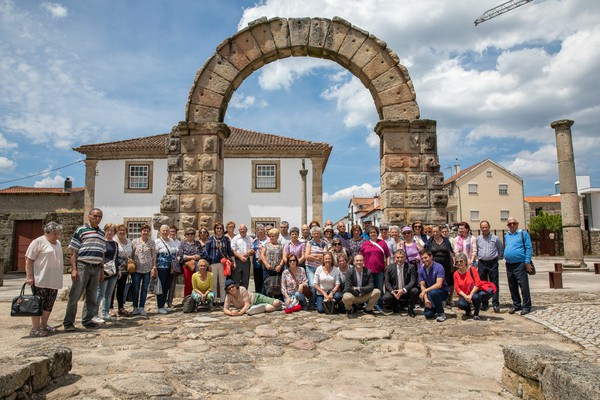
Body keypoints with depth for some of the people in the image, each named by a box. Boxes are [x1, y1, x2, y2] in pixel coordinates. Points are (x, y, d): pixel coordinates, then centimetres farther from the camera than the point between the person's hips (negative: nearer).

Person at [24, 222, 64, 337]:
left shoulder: (57, 243, 15)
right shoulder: (38, 242, -9)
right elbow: (28, 260, -11)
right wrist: (29, 277, -16)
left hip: (54, 281, 7)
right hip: (40, 280, -7)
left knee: (49, 305, 11)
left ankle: (44, 325, 20)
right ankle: (35, 328, 3)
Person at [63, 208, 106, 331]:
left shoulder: (102, 233, 16)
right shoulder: (81, 230, -1)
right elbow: (74, 251, -4)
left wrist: (102, 270, 16)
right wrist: (74, 269, -11)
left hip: (96, 268, 6)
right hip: (83, 266, -5)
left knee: (92, 297, 10)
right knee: (75, 295, -1)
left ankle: (87, 320, 20)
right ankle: (68, 322, 8)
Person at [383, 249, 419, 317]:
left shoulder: (411, 267, -4)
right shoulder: (389, 268, -1)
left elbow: (413, 282, -11)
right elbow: (387, 283, -1)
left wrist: (403, 290, -27)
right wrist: (392, 291, -21)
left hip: (407, 292, 0)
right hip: (394, 292, 0)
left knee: (415, 291, -31)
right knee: (386, 298, -29)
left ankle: (410, 309, -1)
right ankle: (395, 306, 9)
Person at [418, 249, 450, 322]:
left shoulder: (438, 267, -19)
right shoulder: (421, 270, -3)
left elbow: (439, 284, -27)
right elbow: (422, 286, -3)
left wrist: (425, 291, -33)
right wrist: (426, 299, -17)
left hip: (443, 291, -4)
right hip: (430, 291, 5)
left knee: (433, 292, -38)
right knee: (428, 315, -13)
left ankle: (441, 313, -14)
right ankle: (439, 305, 20)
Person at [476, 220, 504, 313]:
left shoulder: (495, 238, 2)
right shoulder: (477, 239, 9)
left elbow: (501, 249, 11)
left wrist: (499, 257, 9)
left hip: (493, 263, -3)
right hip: (481, 263, 3)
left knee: (494, 284, -4)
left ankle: (495, 304, -1)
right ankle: (484, 304, 14)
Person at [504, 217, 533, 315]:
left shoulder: (523, 233, -1)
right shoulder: (506, 236, 15)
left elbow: (529, 248, -6)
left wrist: (527, 262, -13)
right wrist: (505, 257, 14)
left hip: (520, 264, -6)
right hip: (509, 265, 6)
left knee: (524, 286, -5)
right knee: (512, 287, 12)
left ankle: (526, 306, 4)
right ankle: (516, 305, 23)